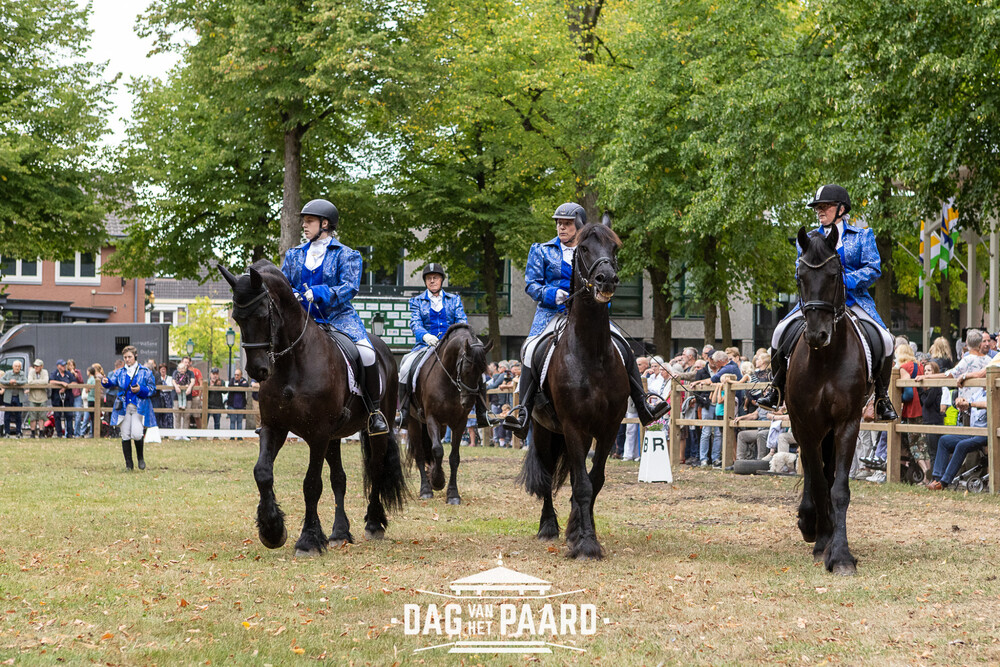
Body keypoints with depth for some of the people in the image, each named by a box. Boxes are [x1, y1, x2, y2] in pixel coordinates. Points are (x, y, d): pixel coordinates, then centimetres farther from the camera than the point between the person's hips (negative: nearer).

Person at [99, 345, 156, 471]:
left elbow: (152, 388, 5)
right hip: (123, 407, 3)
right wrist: (106, 381, -25)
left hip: (139, 407, -3)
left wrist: (141, 390, -12)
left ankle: (140, 458, 11)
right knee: (125, 436, 2)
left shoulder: (145, 372, 4)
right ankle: (128, 464, 11)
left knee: (136, 434, -15)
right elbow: (112, 382, -2)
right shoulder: (120, 372, 11)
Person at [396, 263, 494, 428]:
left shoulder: (454, 299, 16)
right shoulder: (417, 301, 12)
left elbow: (462, 321, 5)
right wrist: (425, 336, -24)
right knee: (406, 366, -29)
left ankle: (482, 414, -16)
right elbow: (415, 323, -2)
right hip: (426, 345, -1)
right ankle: (404, 411, -19)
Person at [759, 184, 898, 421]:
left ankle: (882, 399, -4)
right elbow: (800, 270, 9)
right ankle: (777, 389, -1)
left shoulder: (862, 236, 6)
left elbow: (873, 269, -3)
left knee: (885, 340, -23)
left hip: (854, 299, -2)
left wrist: (845, 281, -18)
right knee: (781, 331, -19)